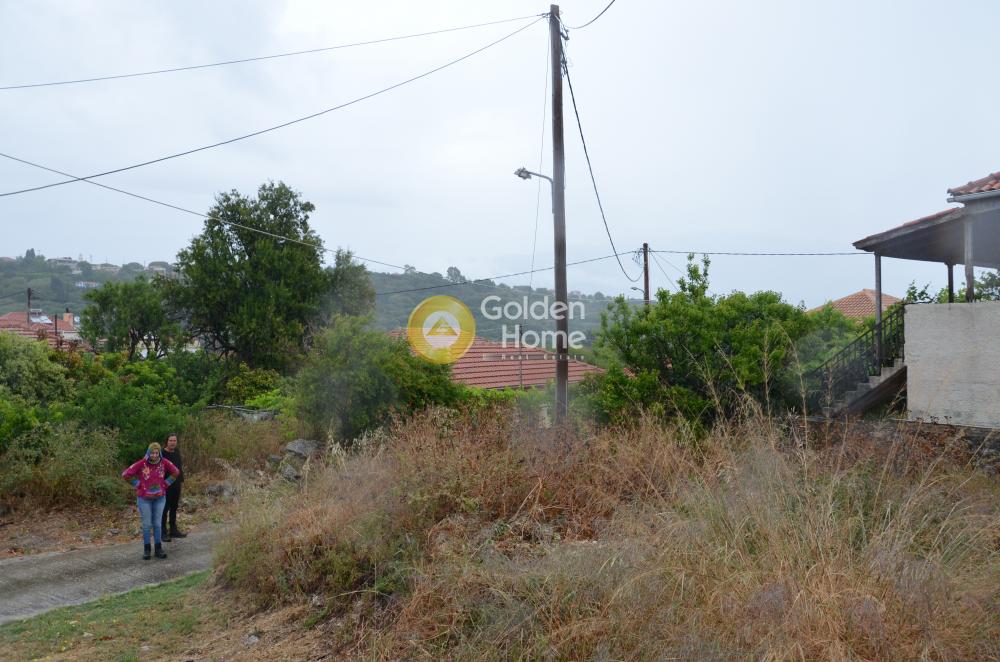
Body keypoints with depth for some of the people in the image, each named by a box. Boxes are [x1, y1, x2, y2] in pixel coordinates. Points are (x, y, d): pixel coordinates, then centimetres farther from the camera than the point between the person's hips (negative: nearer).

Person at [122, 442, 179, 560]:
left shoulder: (164, 462, -10)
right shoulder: (141, 464, -17)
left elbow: (175, 472, 5)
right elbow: (126, 474, -12)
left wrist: (165, 485, 0)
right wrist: (138, 485, -10)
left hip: (159, 498, 2)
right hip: (144, 498, -2)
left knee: (157, 523, 7)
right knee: (146, 524, 3)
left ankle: (158, 549, 14)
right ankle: (146, 550, 15)